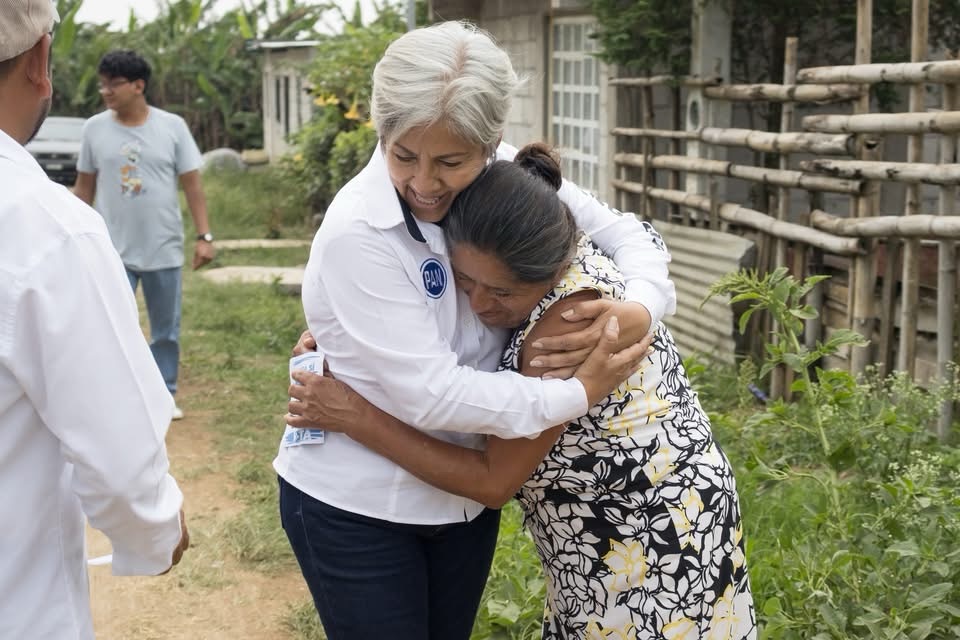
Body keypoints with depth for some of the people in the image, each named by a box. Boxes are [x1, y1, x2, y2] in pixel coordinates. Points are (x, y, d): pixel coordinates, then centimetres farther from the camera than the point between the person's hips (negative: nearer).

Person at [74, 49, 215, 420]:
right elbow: (84, 187, 8)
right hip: (113, 252, 0)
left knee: (166, 331, 12)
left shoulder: (172, 126, -3)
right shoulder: (95, 128, -1)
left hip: (164, 251, 1)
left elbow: (192, 186, 0)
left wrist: (204, 236, -7)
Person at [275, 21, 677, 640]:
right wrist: (577, 393, -22)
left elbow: (630, 235, -3)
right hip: (354, 503, -5)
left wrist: (639, 310, -25)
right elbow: (431, 393, -28)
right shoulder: (357, 234, -26)